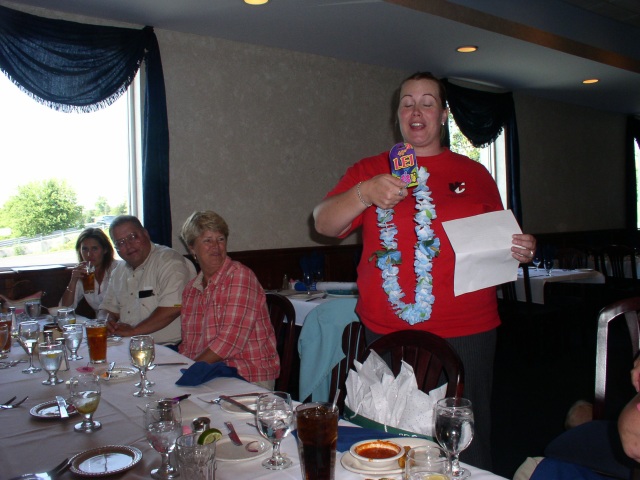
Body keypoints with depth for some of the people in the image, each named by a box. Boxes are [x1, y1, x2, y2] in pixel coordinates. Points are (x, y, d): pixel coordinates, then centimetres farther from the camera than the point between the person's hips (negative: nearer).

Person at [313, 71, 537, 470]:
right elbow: (324, 224, -4)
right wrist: (364, 193, -21)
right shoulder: (370, 170, 8)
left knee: (467, 444, 7)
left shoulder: (475, 174, 12)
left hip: (467, 335, 1)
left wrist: (521, 250, -3)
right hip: (386, 334, 0)